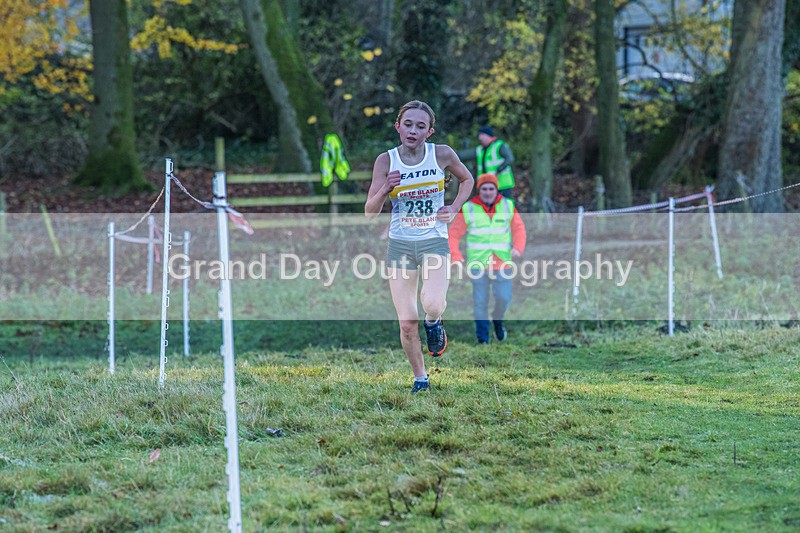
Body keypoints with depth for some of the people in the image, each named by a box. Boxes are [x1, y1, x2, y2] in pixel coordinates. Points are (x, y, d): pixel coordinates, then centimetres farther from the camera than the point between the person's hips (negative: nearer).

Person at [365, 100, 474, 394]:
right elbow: (370, 212, -3)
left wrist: (454, 209, -1)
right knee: (407, 324, 0)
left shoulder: (441, 154, -5)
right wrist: (385, 189, -22)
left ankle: (433, 322, 9)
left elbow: (467, 179, 15)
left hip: (434, 242, -1)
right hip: (400, 245, 1)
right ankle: (420, 378, 22)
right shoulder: (386, 161, -5)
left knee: (433, 304, -28)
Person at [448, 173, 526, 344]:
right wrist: (456, 256, -11)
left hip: (502, 264, 1)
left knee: (504, 298, -6)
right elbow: (453, 234, 3)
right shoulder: (468, 209, 0)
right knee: (480, 302, -2)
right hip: (477, 264, -1)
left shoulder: (508, 206, 6)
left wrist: (518, 248, -9)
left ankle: (498, 319, 26)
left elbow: (519, 229, 11)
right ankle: (482, 339, 8)